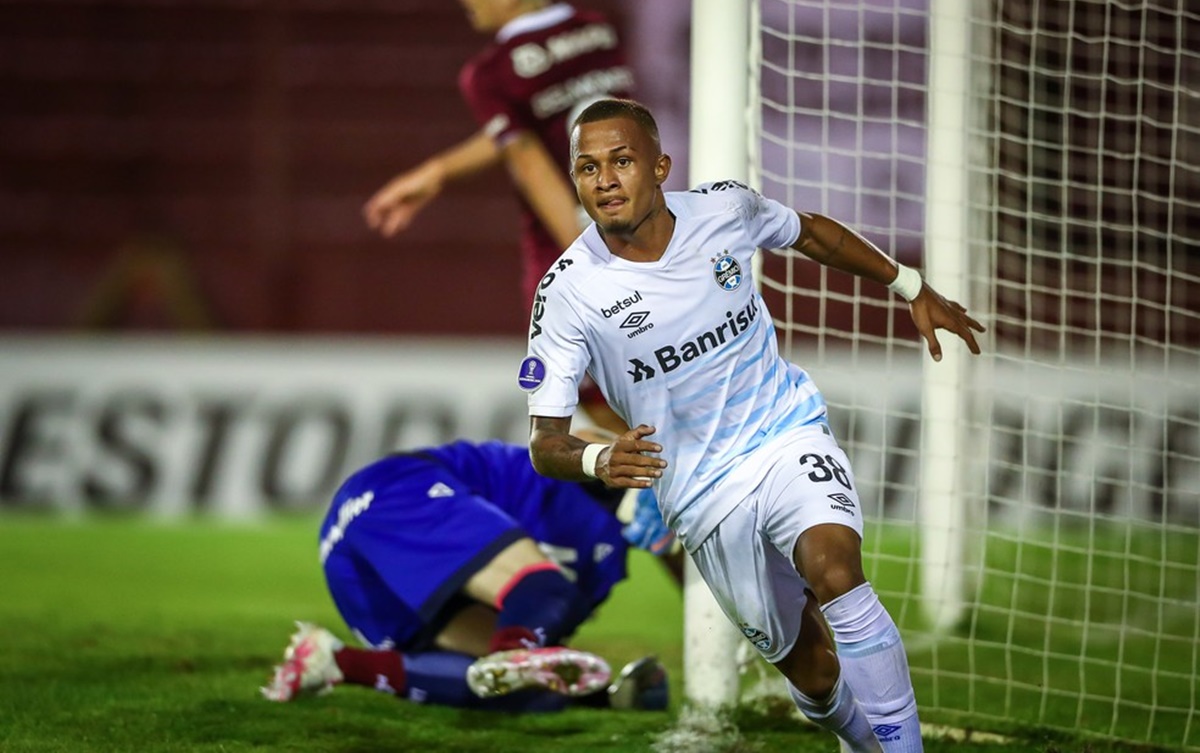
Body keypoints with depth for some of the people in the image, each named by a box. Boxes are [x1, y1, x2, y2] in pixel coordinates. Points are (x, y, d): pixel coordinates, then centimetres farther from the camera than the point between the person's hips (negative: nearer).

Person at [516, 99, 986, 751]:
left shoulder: (723, 209, -9)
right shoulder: (569, 291, -15)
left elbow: (811, 233, 15)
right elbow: (545, 443, -15)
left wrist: (912, 289, 19)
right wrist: (600, 460, -38)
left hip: (788, 432, 0)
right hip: (703, 495, 0)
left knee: (834, 572, -29)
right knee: (808, 669, 6)